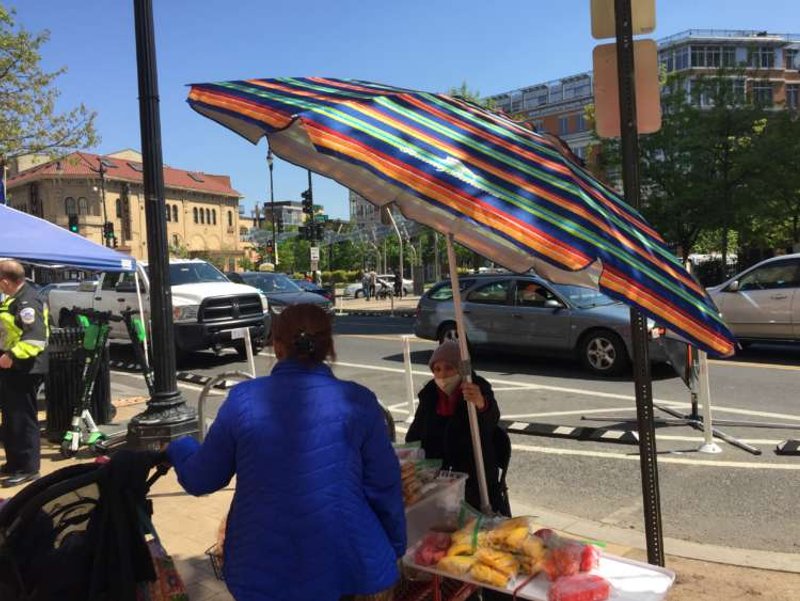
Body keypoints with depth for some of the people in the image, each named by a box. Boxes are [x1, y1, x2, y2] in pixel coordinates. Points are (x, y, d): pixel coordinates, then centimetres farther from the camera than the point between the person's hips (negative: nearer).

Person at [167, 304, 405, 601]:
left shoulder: (243, 399, -8)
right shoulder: (357, 400, -10)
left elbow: (200, 480, 2)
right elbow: (384, 486, -6)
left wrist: (179, 448, 24)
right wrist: (396, 546, 11)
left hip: (263, 569, 1)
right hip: (345, 564, 0)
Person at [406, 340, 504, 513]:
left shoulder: (479, 389, -14)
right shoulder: (429, 394, 0)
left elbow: (492, 417, -37)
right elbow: (415, 434, 12)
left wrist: (481, 404, -60)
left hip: (474, 481, -4)